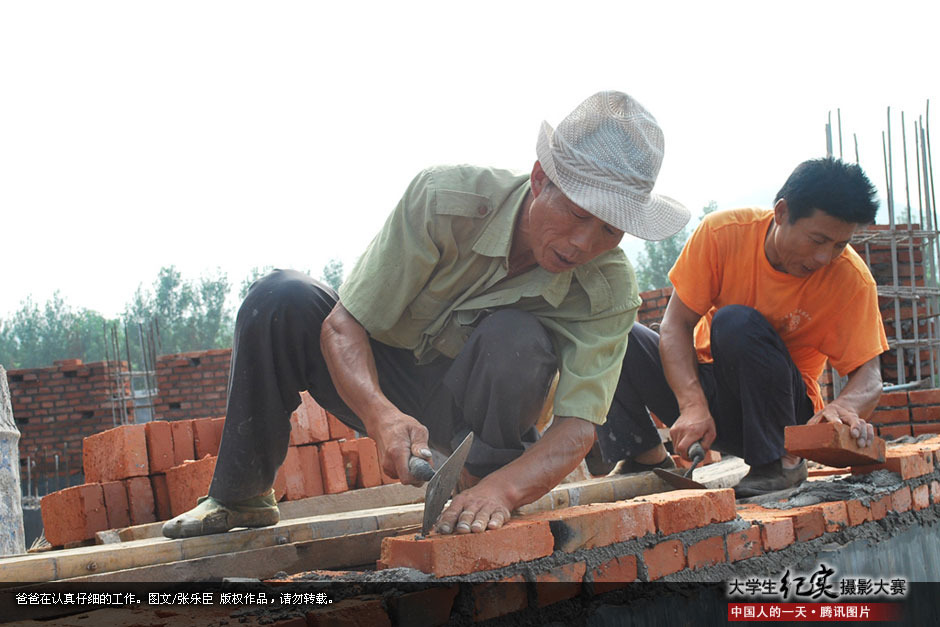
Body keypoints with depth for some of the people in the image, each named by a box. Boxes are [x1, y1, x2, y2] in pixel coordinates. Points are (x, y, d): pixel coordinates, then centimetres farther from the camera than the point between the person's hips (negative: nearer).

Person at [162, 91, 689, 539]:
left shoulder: (610, 287, -23)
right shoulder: (444, 199, -28)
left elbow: (578, 424, -29)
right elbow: (342, 324, -27)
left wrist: (504, 488, -50)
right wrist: (380, 414, -47)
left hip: (475, 407, 0)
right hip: (378, 389, 1)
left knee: (517, 337, -34)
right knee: (281, 298, -28)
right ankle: (241, 497, -11)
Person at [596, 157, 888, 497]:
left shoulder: (851, 278, -17)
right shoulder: (722, 233, -16)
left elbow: (868, 374, -15)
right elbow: (676, 325, -16)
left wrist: (844, 408, -40)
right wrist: (693, 405, -32)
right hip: (704, 387, 2)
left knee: (736, 322, -31)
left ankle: (779, 462, -21)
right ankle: (646, 460, -10)